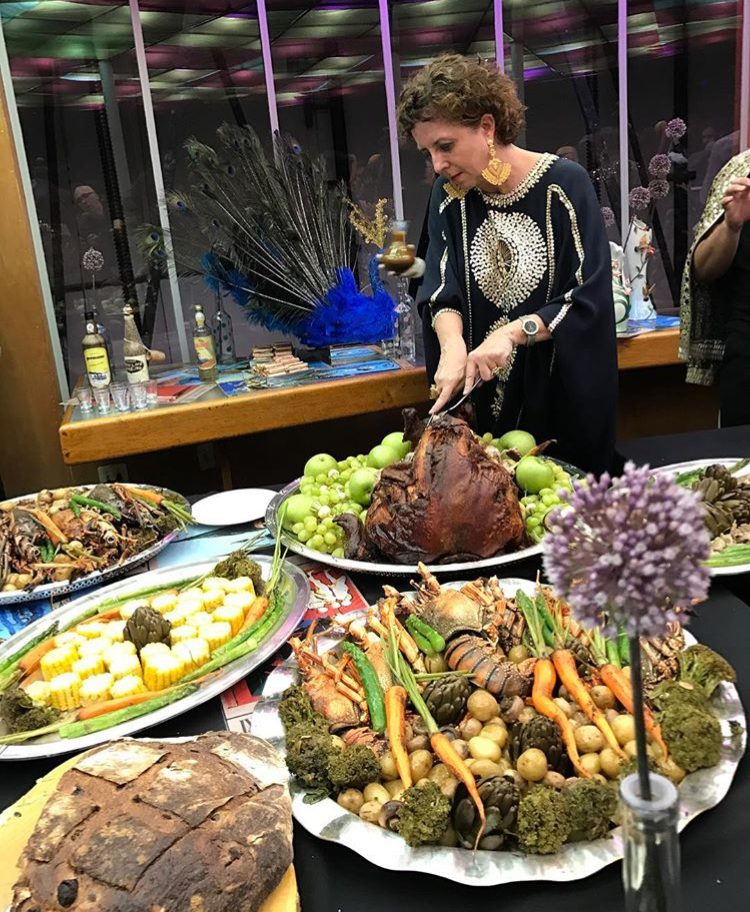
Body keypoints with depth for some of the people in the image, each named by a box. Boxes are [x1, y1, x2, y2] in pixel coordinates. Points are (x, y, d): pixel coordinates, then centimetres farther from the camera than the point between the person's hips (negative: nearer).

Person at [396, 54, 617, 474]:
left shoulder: (564, 184, -11)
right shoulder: (449, 193, 3)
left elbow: (591, 300, -14)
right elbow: (441, 292, -5)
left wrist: (513, 332, -26)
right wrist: (453, 345, -24)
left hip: (563, 398, -3)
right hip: (483, 399, 3)